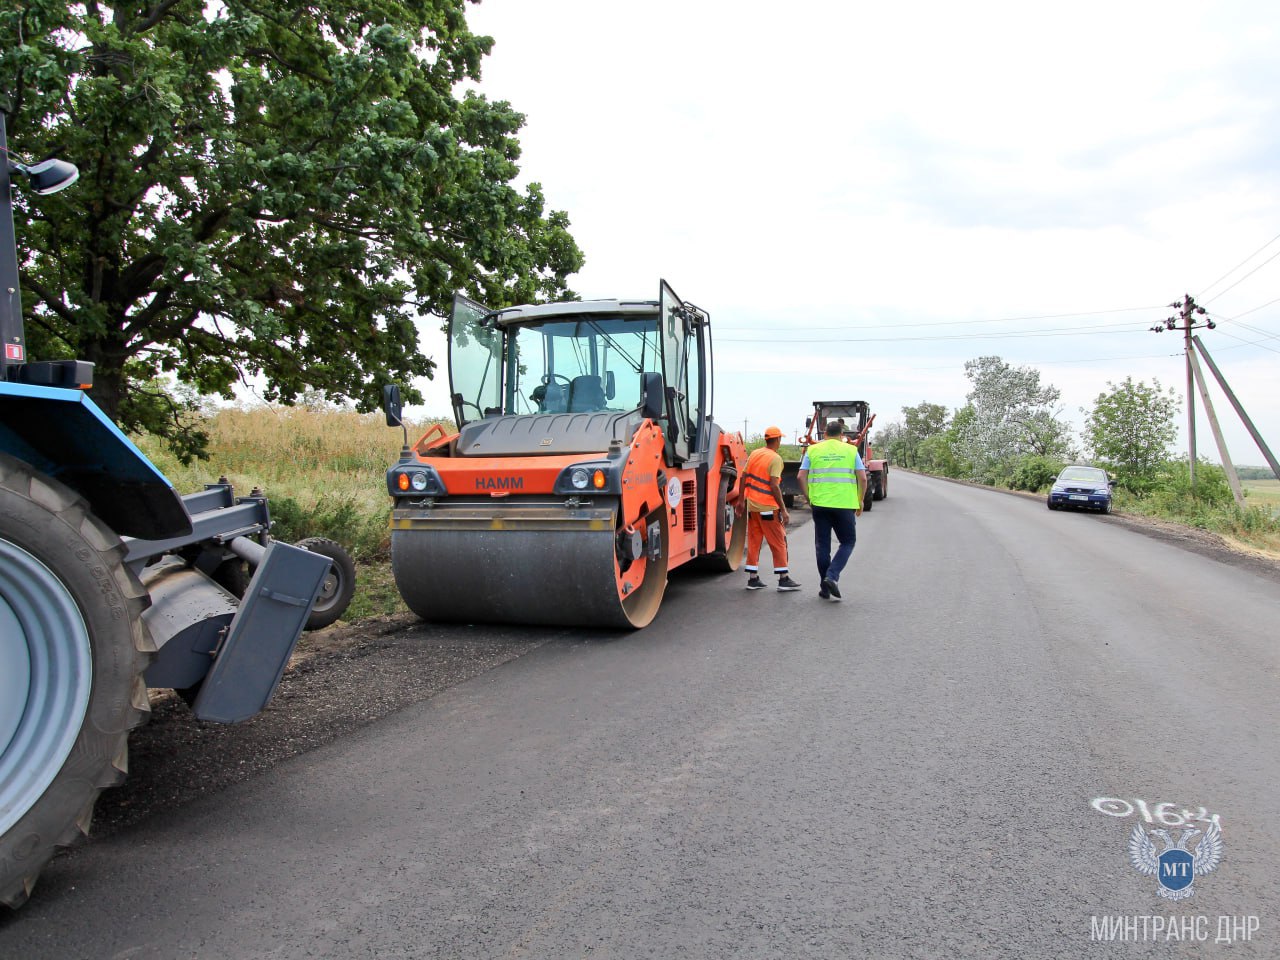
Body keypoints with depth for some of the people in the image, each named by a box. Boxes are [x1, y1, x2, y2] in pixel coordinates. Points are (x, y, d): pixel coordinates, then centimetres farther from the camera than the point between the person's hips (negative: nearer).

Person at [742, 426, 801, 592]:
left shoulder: (754, 454, 8)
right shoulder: (775, 458, -13)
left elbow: (743, 479, 10)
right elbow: (774, 486, -19)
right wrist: (783, 510, -15)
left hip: (752, 505, 7)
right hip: (768, 507, -6)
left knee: (753, 541, 11)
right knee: (778, 543, 3)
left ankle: (753, 578, 14)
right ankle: (784, 579, 6)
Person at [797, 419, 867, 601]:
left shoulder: (813, 450, 6)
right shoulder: (851, 450, 4)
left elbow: (801, 477, 0)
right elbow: (862, 478, -1)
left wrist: (808, 497, 13)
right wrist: (860, 501, 11)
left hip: (819, 504, 2)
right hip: (845, 504, -1)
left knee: (822, 545, 10)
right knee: (848, 542, 13)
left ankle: (825, 588, 13)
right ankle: (832, 576, -7)